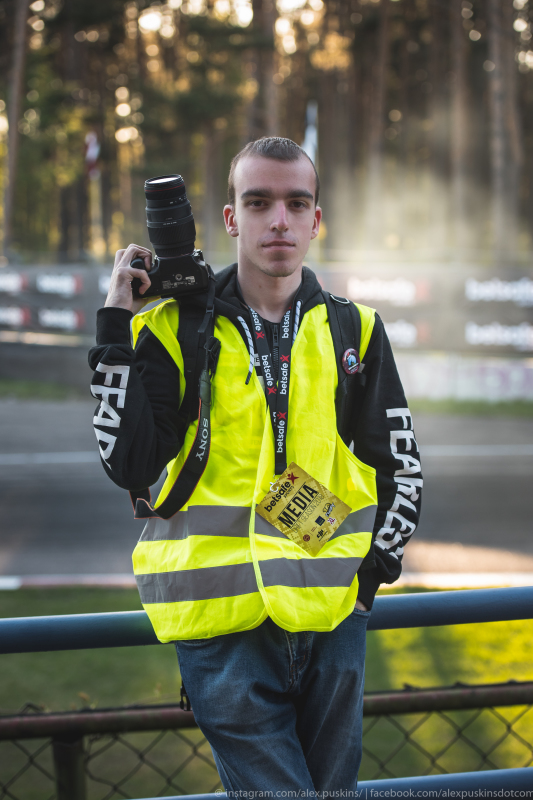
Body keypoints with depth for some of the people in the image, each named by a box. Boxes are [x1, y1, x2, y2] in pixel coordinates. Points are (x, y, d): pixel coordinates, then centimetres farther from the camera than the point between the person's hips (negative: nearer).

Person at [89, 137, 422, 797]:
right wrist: (114, 329, -9)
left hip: (332, 617, 3)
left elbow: (400, 466, 15)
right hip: (223, 619, -3)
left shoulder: (353, 331, 9)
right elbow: (129, 466, -7)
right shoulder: (176, 329, 2)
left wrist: (373, 570, 4)